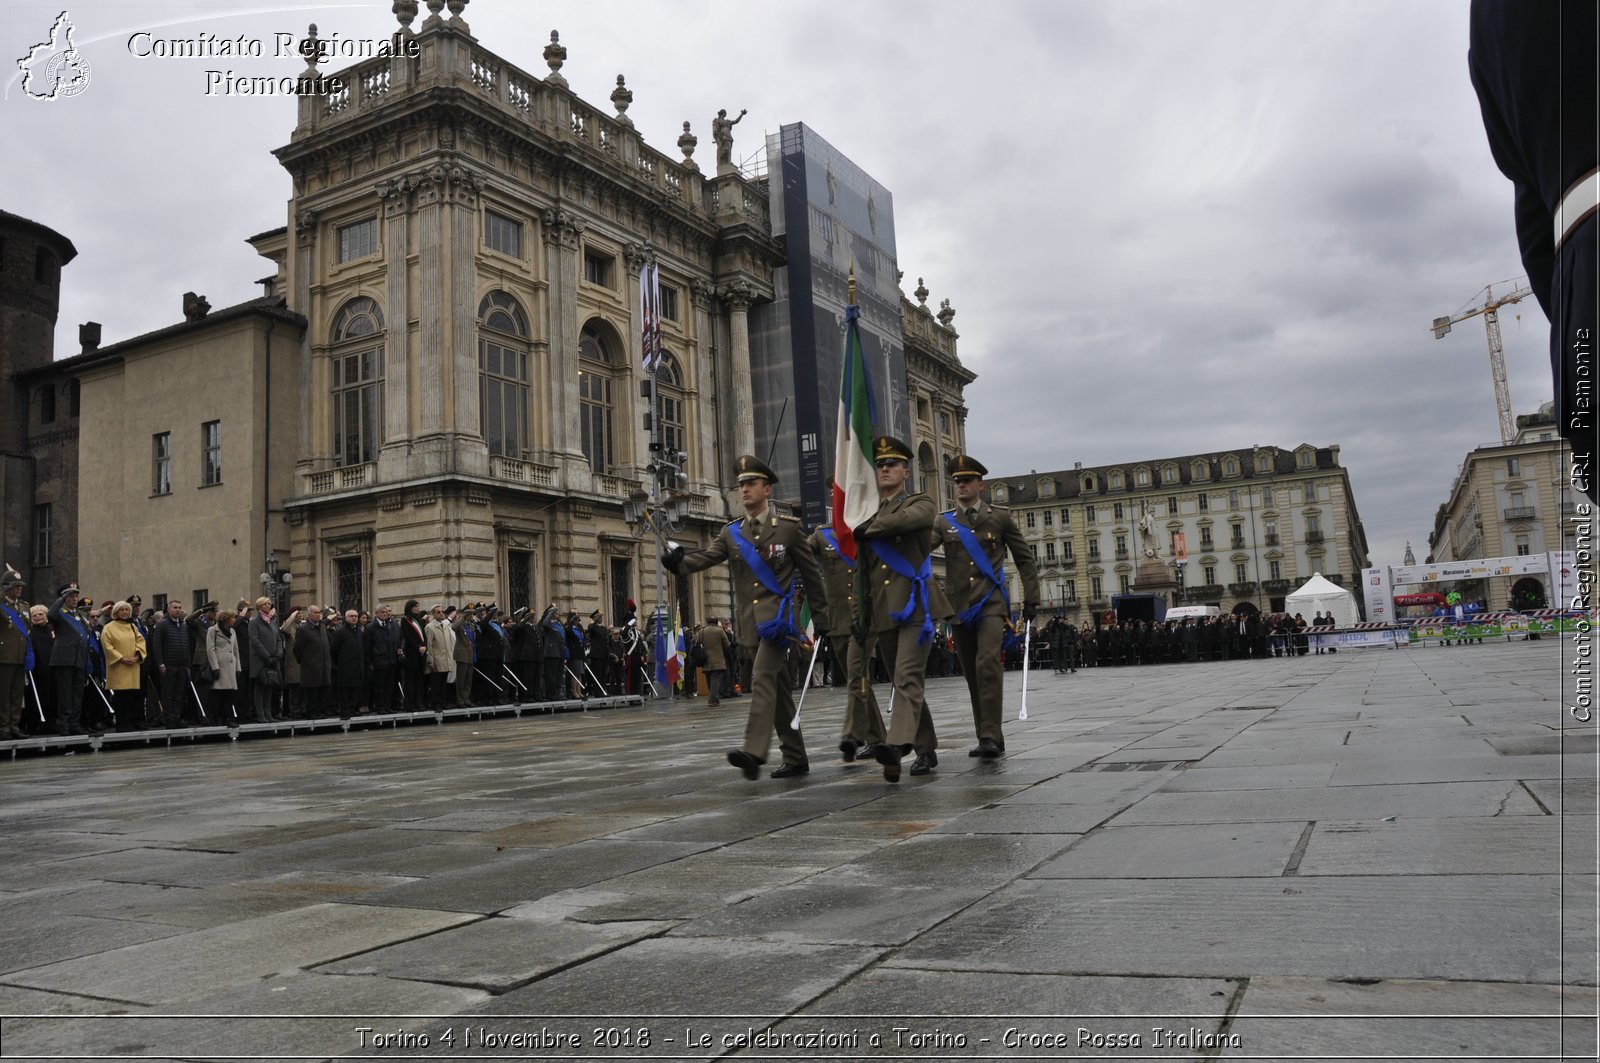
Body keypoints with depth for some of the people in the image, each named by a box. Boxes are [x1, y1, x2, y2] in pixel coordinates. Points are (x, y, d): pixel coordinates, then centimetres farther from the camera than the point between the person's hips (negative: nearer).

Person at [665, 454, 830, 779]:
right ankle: (795, 758, 17)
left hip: (779, 614, -5)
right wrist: (680, 562, -28)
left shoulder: (788, 528, 0)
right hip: (751, 620, 5)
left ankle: (754, 751, -29)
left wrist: (821, 616, 5)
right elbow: (706, 556, -7)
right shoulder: (731, 534, 10)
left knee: (763, 677, -21)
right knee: (777, 687, 10)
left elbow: (811, 573, 4)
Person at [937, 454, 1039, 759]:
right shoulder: (944, 522, 9)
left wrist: (1031, 600, 3)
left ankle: (991, 736, -18)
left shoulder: (1000, 517, 6)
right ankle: (987, 738, 17)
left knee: (988, 663, -21)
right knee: (971, 673, 7)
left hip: (991, 603, -3)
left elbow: (1025, 559, 9)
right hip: (960, 607, 3)